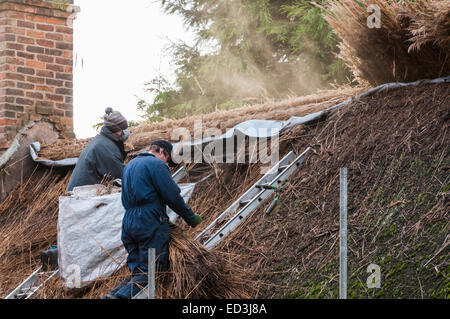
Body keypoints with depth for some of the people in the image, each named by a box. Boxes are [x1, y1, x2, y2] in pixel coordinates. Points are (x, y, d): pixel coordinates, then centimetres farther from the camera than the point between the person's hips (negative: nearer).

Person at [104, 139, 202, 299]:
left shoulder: (130, 165, 24)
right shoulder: (157, 164, -5)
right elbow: (173, 197, -9)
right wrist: (191, 218, 5)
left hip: (128, 224, 8)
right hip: (150, 225, -8)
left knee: (137, 272, 9)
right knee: (150, 273, -9)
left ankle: (112, 295, -13)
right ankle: (119, 297, -28)